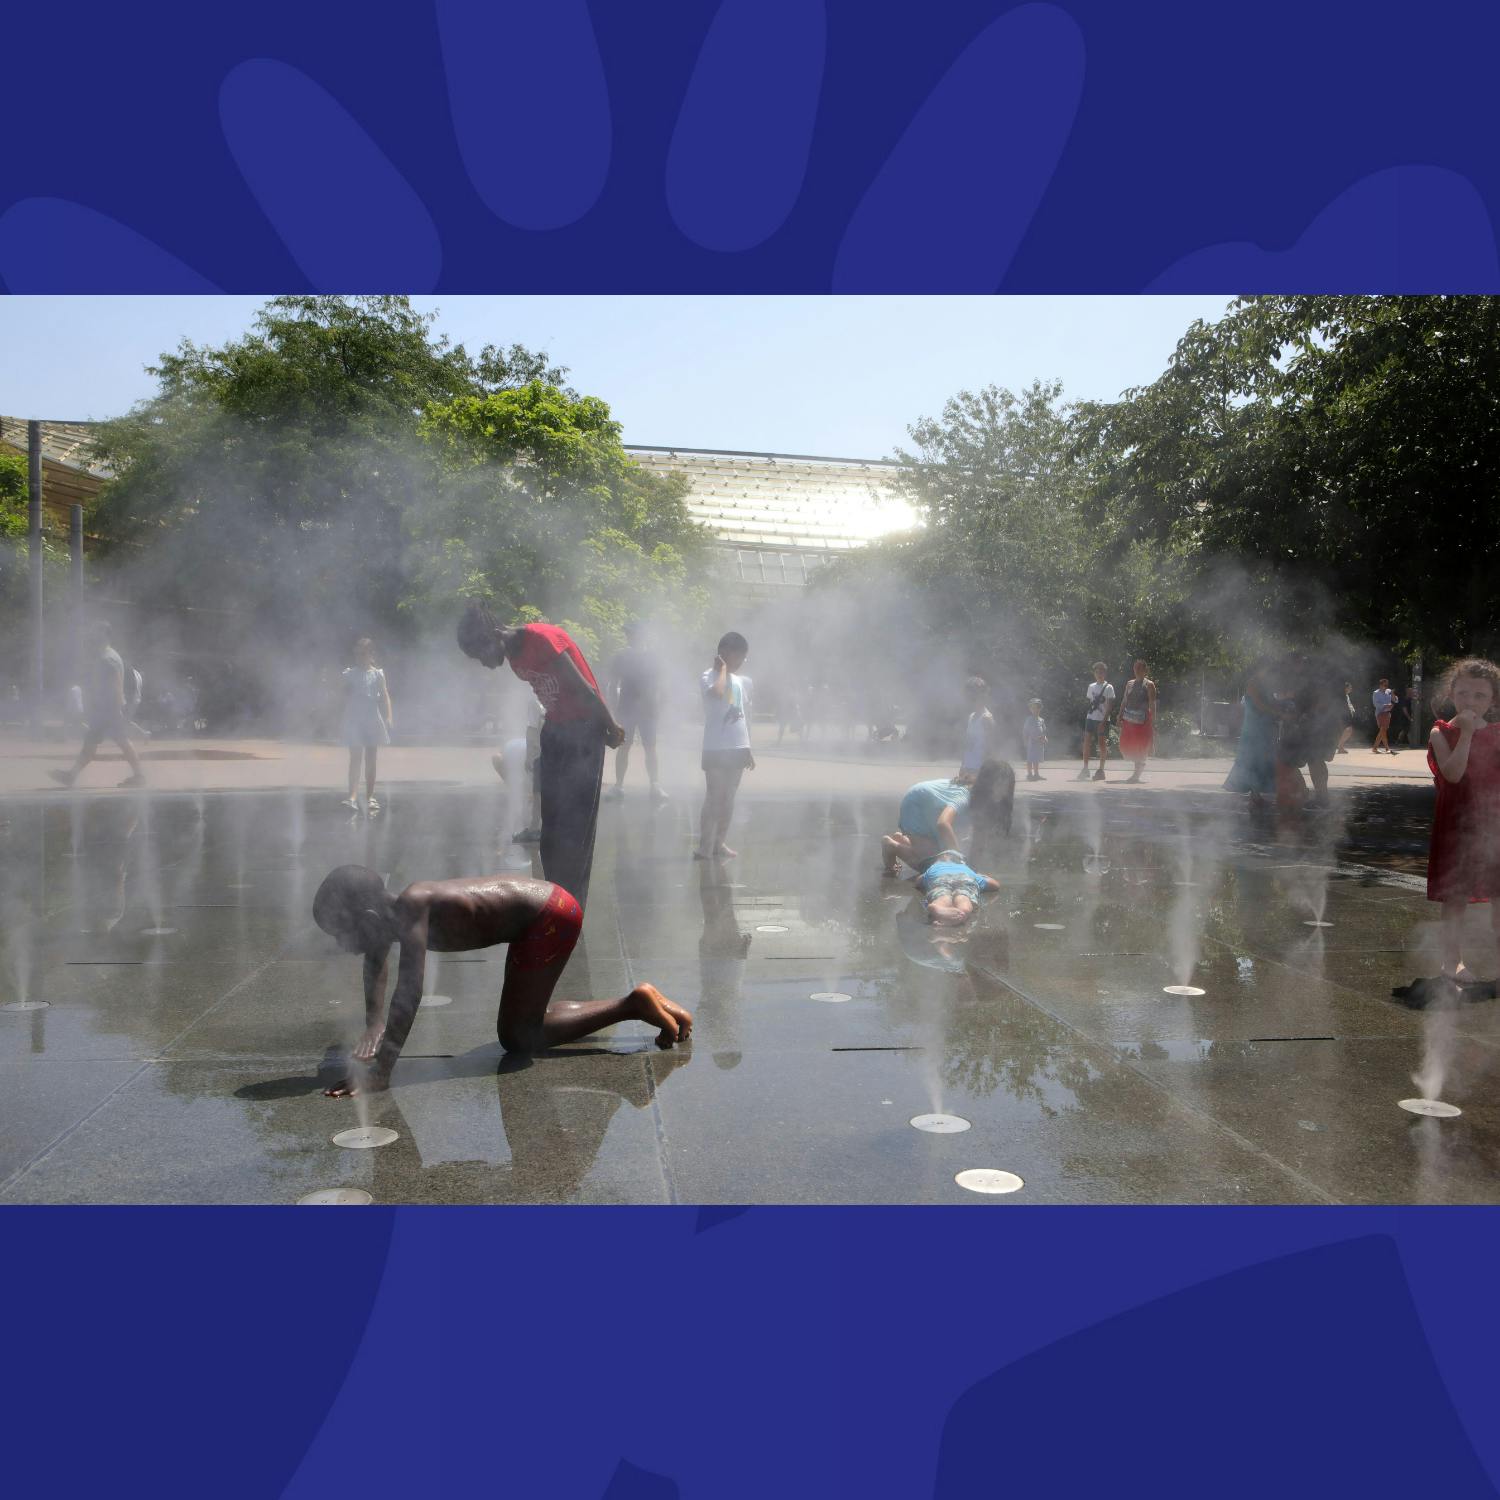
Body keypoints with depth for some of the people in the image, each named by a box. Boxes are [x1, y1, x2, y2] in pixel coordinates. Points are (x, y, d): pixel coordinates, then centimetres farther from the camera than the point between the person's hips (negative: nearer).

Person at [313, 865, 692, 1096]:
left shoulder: (410, 907, -26)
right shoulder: (387, 914, 1)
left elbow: (410, 993, -33)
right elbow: (376, 961, 25)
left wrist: (380, 1072, -33)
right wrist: (375, 1024, 21)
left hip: (550, 914, -10)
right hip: (537, 914, 10)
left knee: (517, 1037, -2)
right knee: (519, 1023, 20)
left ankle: (633, 1005, 1)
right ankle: (639, 1004, 21)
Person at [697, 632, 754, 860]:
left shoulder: (741, 681, 13)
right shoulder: (709, 676, -9)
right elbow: (717, 693, -33)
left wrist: (747, 749, 17)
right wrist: (723, 669, -17)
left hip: (737, 749, 7)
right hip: (716, 750, -7)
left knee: (728, 799, 12)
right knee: (713, 799, -5)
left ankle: (718, 843, 21)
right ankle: (704, 848, 0)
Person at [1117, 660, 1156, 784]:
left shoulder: (1149, 685, -2)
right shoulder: (1129, 684, 16)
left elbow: (1152, 704, -7)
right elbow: (1124, 701, 17)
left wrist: (1153, 722, -13)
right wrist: (1120, 716, 9)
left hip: (1143, 721, -6)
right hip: (1129, 720, 6)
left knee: (1140, 745, -4)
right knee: (1125, 744, 2)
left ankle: (1137, 774, 3)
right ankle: (1138, 767, 21)